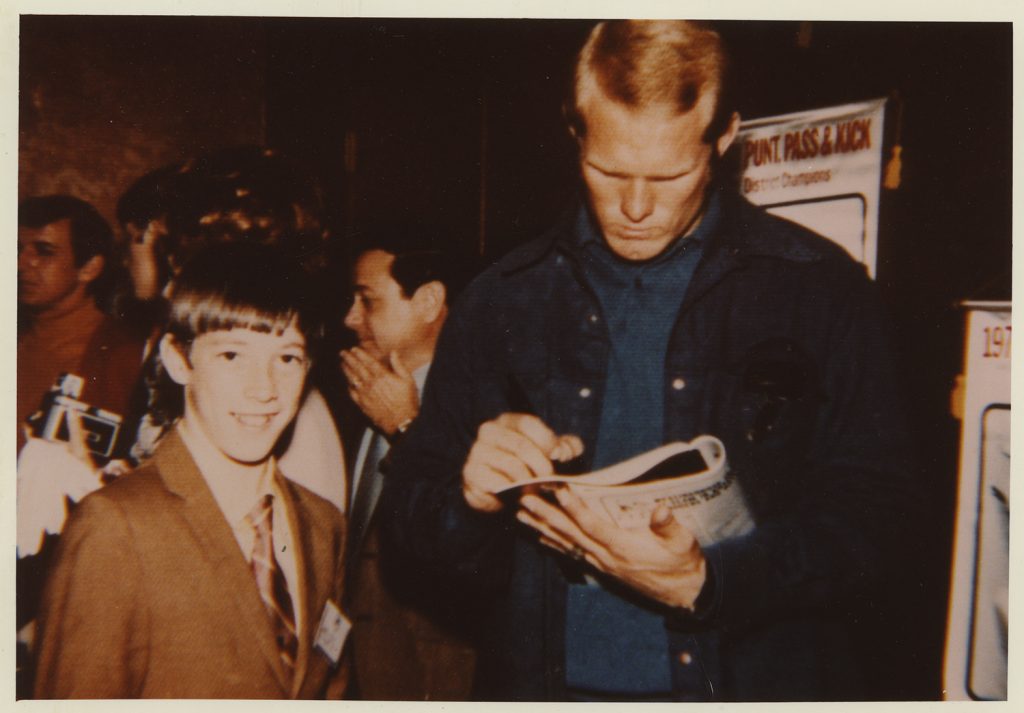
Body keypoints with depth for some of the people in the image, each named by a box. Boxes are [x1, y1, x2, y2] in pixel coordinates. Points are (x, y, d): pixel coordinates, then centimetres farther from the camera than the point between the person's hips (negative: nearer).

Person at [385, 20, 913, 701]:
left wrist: (705, 582, -20)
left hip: (757, 679, -2)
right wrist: (469, 496, -16)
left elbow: (870, 514, -6)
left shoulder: (822, 289, -2)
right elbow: (413, 504, 6)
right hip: (548, 683, 3)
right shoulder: (503, 299, 4)